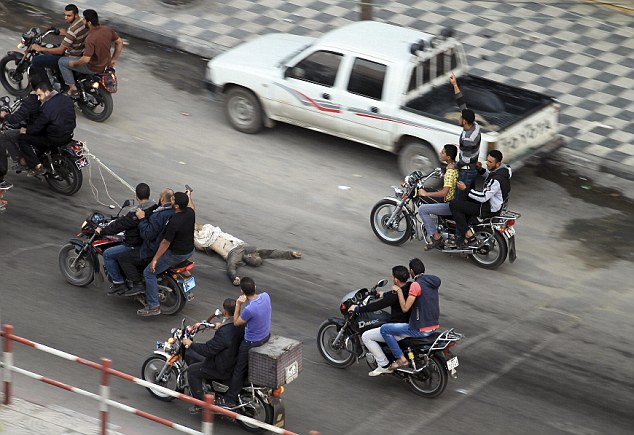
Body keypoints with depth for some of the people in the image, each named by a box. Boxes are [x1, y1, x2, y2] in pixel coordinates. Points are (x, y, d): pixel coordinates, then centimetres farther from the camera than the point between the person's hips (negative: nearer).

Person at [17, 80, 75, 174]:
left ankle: (37, 166, -2)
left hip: (55, 140, -9)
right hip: (69, 135, 9)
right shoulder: (67, 99, 2)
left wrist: (26, 130, 5)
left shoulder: (47, 107, -23)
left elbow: (37, 127, -16)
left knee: (22, 139, 0)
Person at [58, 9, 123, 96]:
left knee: (62, 61, 3)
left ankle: (72, 87, 5)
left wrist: (74, 63, -15)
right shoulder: (107, 29, -9)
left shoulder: (91, 38, -32)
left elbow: (86, 59, -33)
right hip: (106, 64, 8)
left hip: (93, 68, -8)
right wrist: (113, 59, 13)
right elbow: (120, 42, 4)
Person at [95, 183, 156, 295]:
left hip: (136, 246, -9)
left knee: (108, 254, -2)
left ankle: (119, 283, 0)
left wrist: (102, 231, -4)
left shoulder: (135, 213, -26)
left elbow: (119, 225, -18)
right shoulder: (155, 208, 1)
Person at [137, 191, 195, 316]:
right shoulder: (190, 212, -8)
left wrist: (155, 259, -16)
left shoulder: (174, 222, -32)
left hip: (176, 254, -9)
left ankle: (153, 306, -1)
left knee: (149, 273, 0)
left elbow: (166, 242, -25)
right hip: (189, 251, 9)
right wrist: (188, 196, 39)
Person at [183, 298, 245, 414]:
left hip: (224, 369, -9)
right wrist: (221, 327, 27)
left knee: (192, 370, 6)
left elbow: (208, 350, -26)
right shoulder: (241, 324, -8)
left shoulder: (224, 332, -33)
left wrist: (190, 344, -12)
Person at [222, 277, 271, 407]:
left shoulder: (248, 309, -36)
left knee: (239, 370, 9)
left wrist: (238, 305, -18)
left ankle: (230, 400, 20)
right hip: (266, 336, 7)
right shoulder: (265, 296, -14)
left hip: (252, 342, -7)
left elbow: (236, 323, -15)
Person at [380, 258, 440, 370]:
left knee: (384, 329, -3)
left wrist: (398, 290, -9)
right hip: (434, 326, 9)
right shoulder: (432, 281, 8)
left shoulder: (416, 285, -18)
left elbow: (405, 308, -19)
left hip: (420, 329, -9)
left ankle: (401, 359, -6)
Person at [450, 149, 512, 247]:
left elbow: (484, 197, -29)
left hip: (489, 209, -10)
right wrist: (481, 169, 3)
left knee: (454, 205, -14)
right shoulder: (503, 168, -2)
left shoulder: (497, 180, -32)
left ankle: (469, 236, -10)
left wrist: (466, 189, -26)